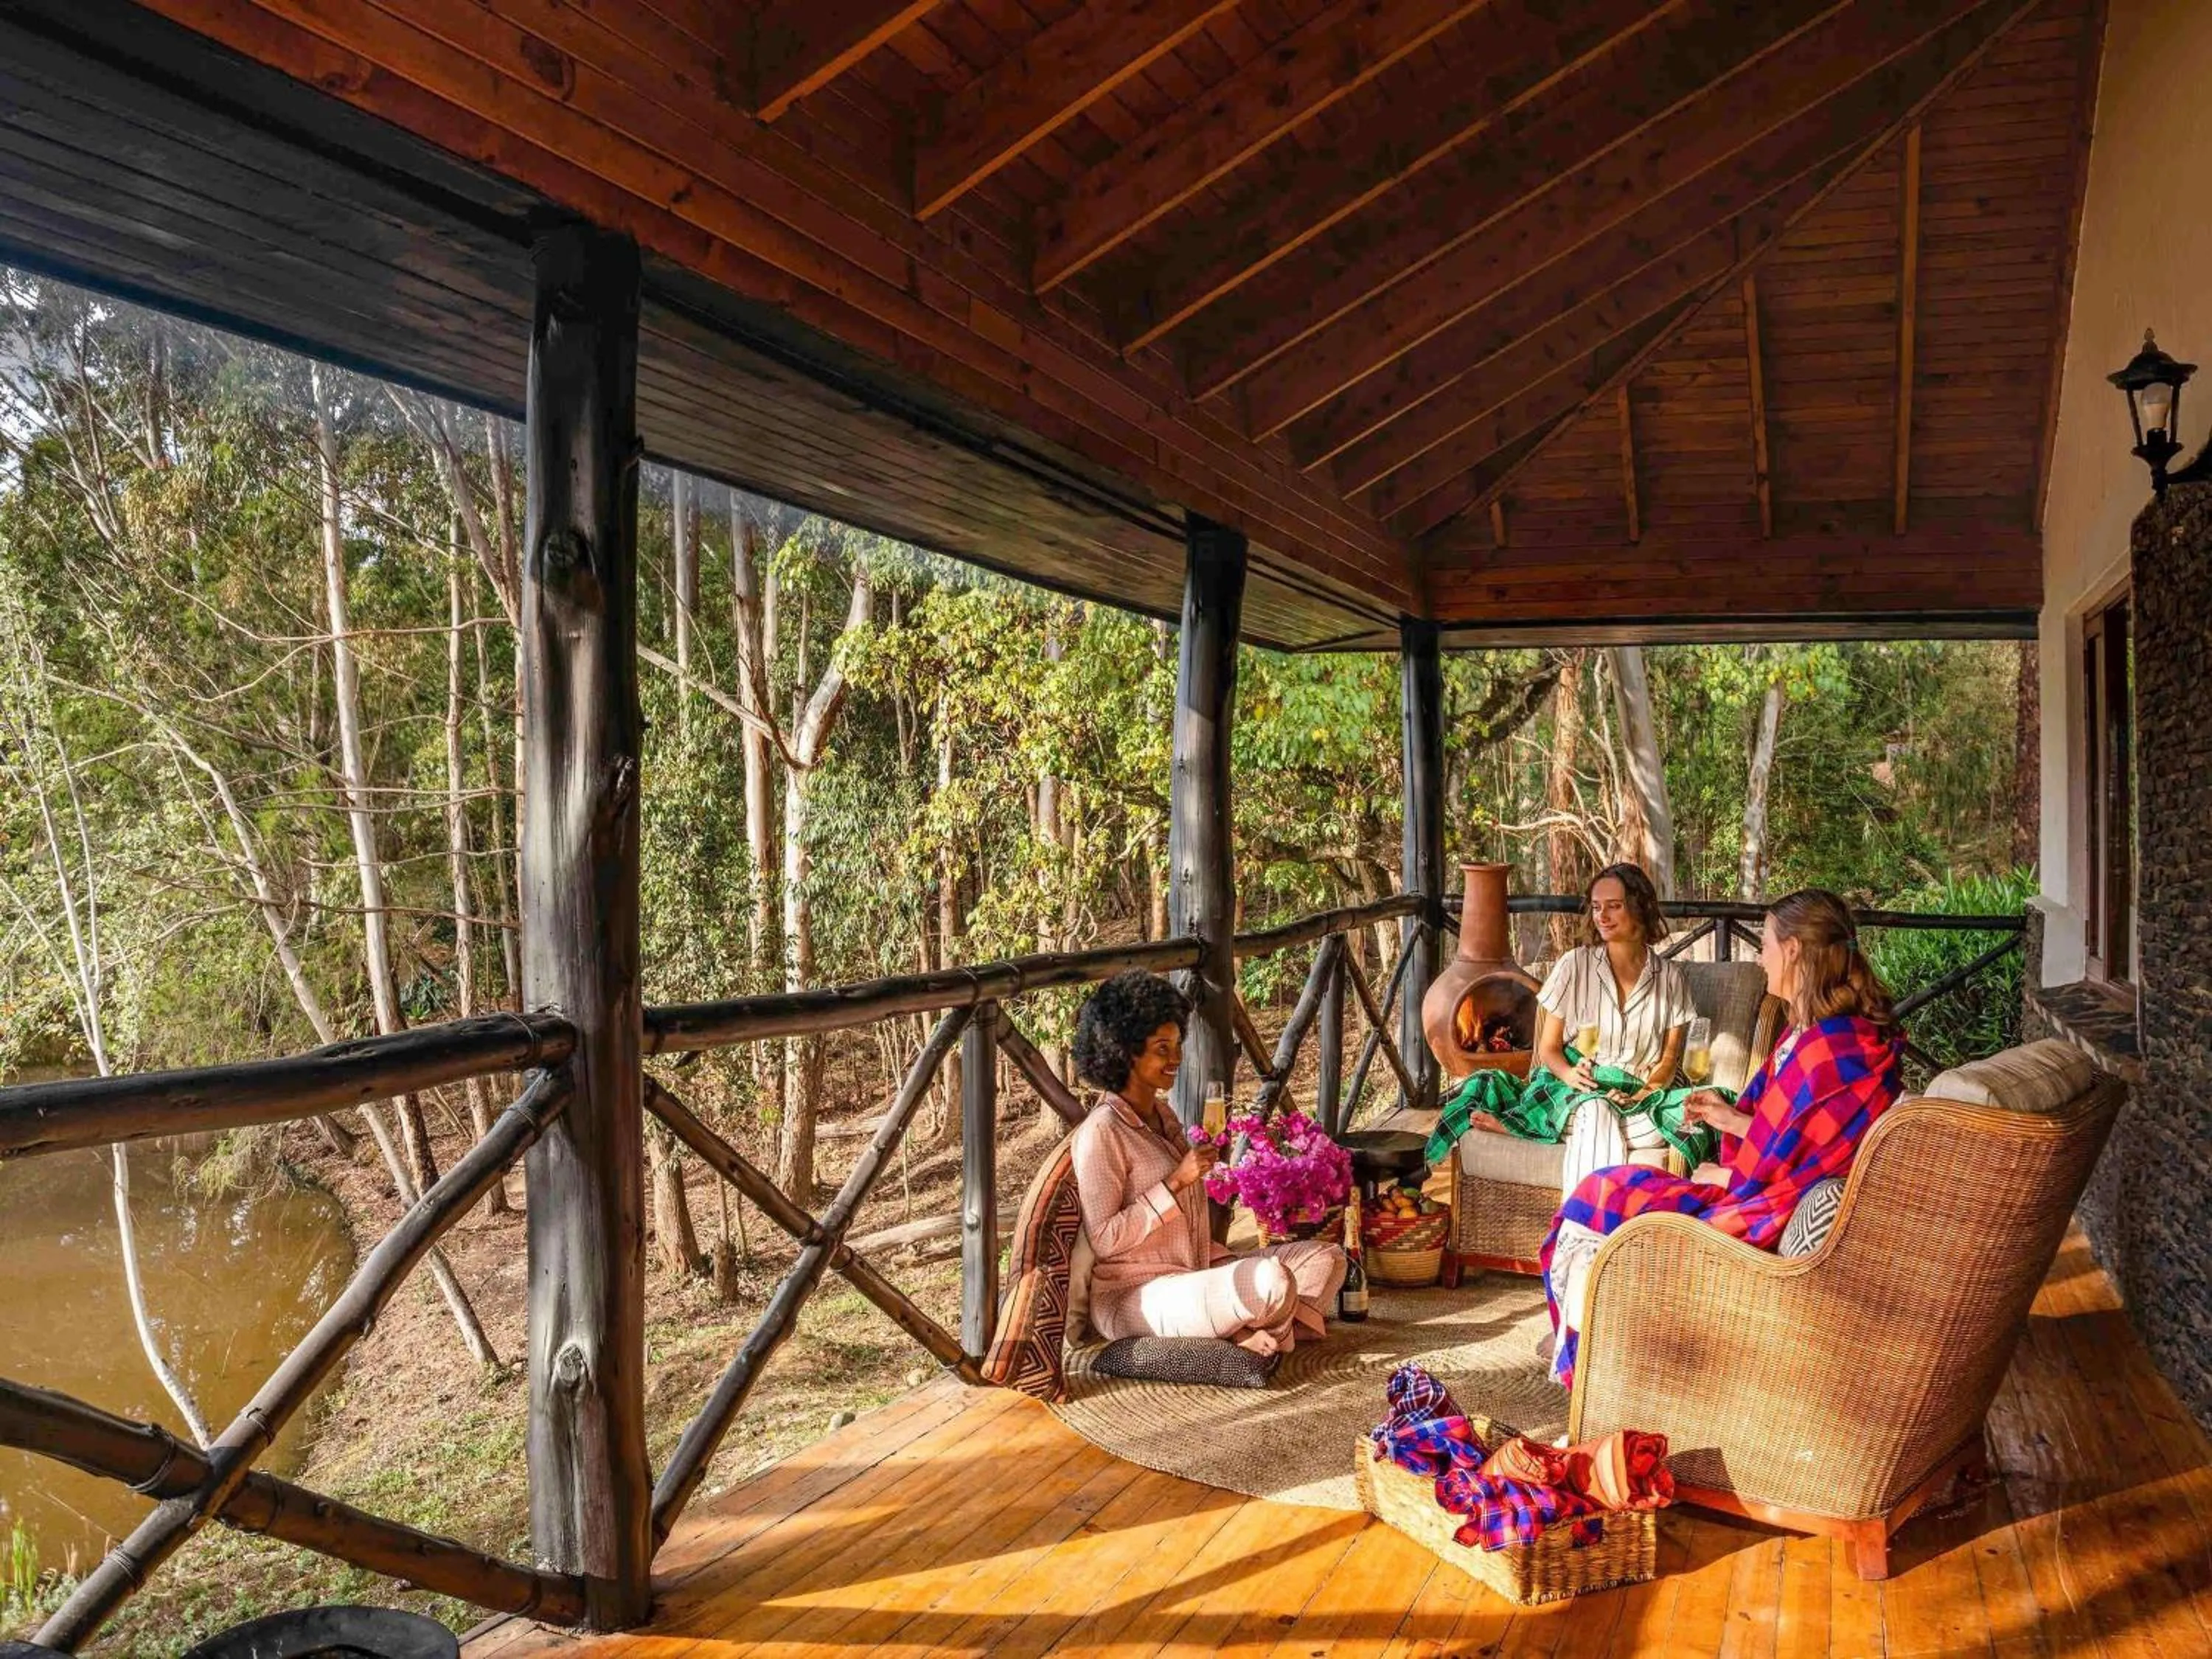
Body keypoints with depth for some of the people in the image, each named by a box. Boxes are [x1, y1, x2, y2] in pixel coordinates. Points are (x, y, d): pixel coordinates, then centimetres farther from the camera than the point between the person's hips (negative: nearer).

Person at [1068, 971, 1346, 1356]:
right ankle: (1274, 1336, 1)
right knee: (1273, 1282, -32)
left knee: (1327, 1257, 2)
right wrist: (1177, 1182, -21)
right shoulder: (1101, 1132, -16)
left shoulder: (1163, 1115, 13)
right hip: (1134, 1299, -9)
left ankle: (1248, 1332, -17)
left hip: (1195, 1276, 9)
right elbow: (1104, 1240, -20)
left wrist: (1233, 1265, 8)